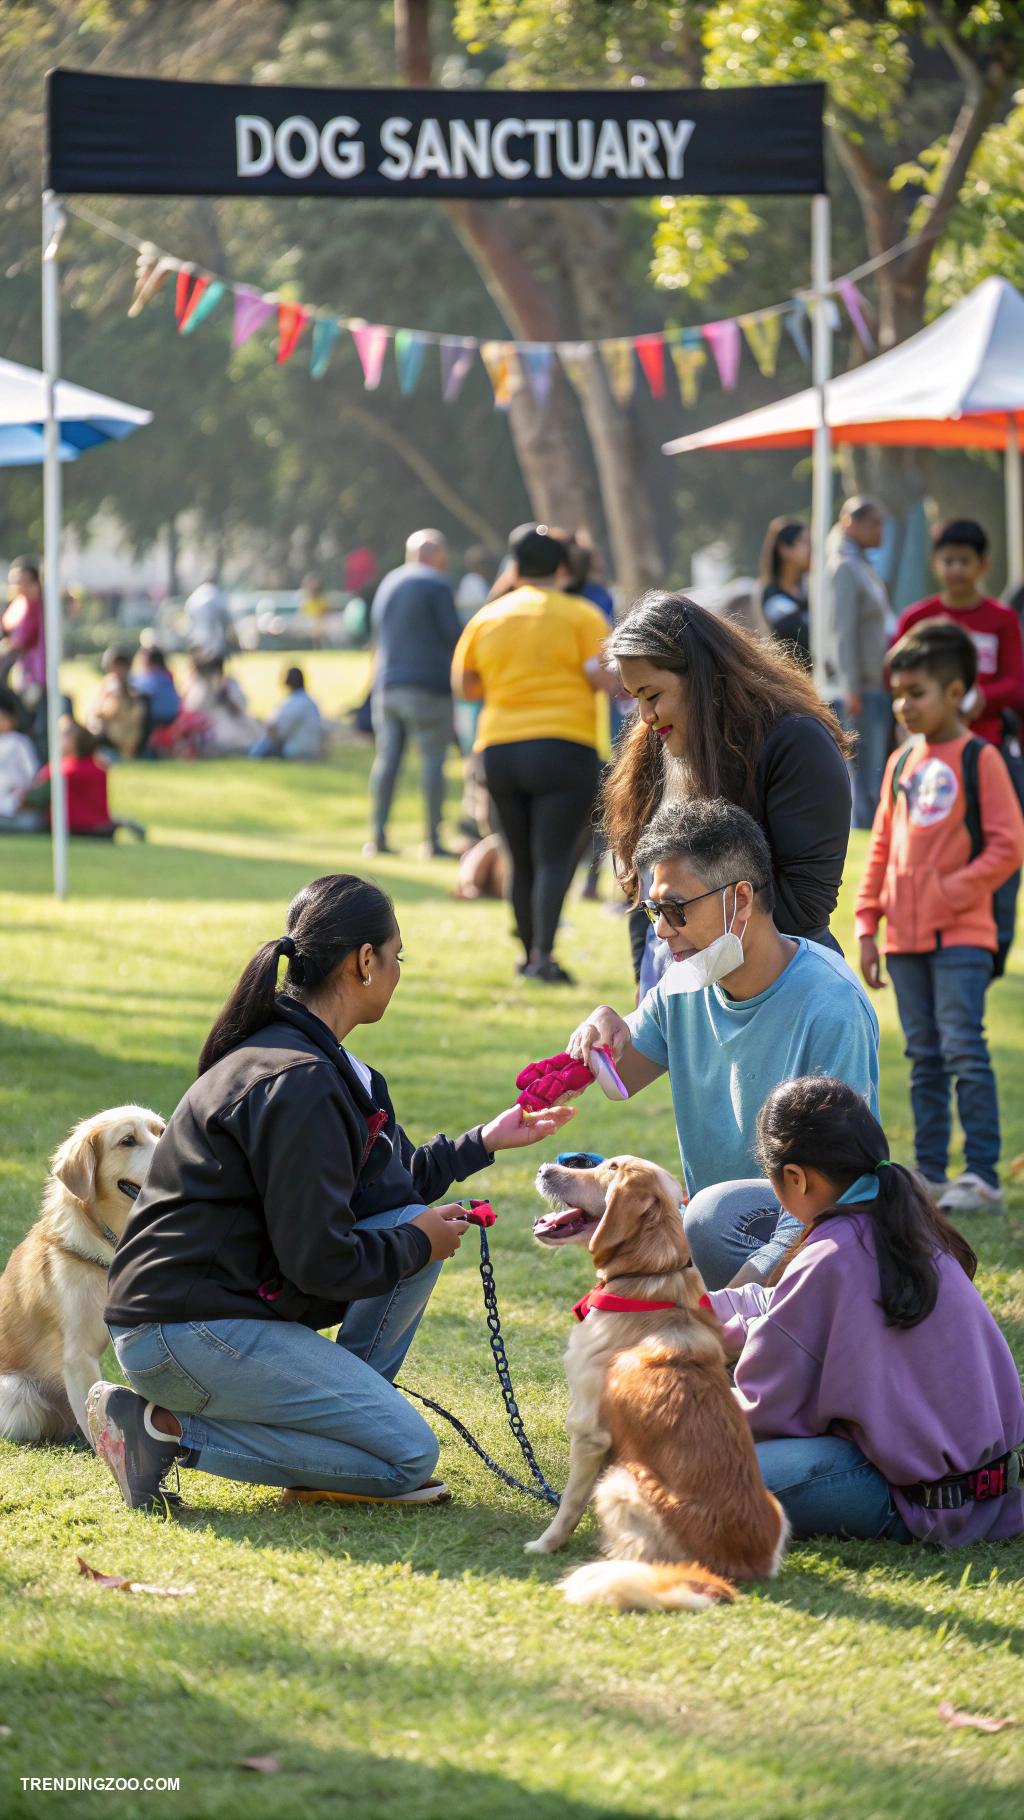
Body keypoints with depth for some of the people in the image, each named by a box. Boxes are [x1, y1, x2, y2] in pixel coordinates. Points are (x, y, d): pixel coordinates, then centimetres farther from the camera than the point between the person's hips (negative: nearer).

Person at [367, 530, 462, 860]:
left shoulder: (388, 583, 16)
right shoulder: (437, 585, -7)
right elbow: (453, 634, -10)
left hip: (387, 683, 7)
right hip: (429, 685, -7)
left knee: (387, 758, 7)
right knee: (432, 761, -3)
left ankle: (377, 835, 4)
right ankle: (433, 840, -5)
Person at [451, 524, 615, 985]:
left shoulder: (487, 618, 11)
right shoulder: (579, 615, -1)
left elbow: (462, 685, 17)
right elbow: (605, 675, -11)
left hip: (499, 750, 4)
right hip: (565, 748, -4)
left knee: (522, 861, 14)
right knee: (556, 857, -9)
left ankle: (529, 952, 20)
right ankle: (544, 954, -21)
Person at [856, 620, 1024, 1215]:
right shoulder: (901, 764, 13)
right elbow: (882, 849, 17)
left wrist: (955, 891, -14)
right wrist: (868, 926, 12)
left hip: (961, 934, -6)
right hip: (906, 937, 6)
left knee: (963, 1049, -12)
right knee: (924, 1057, 9)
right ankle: (931, 1175, 14)